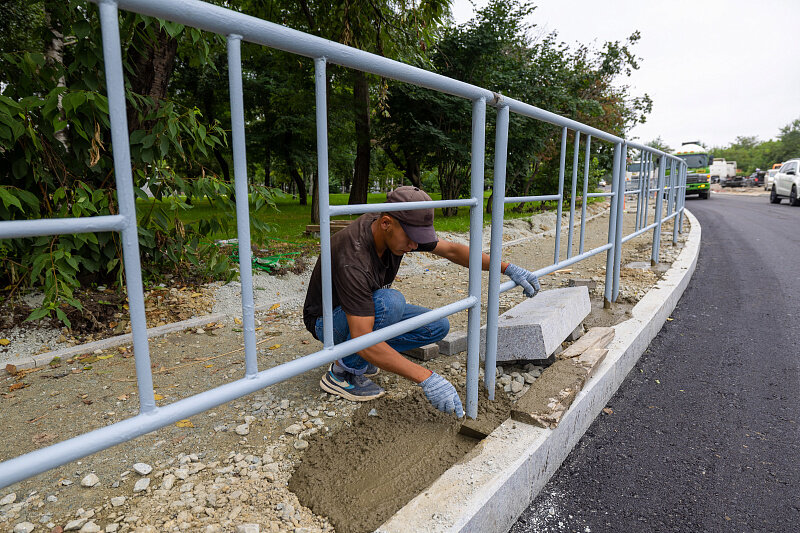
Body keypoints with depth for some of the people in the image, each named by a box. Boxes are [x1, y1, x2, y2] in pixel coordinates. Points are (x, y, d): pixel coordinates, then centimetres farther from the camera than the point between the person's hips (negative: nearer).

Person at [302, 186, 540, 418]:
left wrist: (508, 268, -10)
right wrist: (426, 378, -45)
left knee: (438, 326, -8)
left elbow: (451, 250, -2)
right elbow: (362, 340, -42)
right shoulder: (353, 260, -38)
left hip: (369, 309, 7)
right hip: (328, 320, -7)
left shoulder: (400, 230, -14)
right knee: (391, 301, -37)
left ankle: (363, 358, 5)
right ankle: (342, 372, -15)